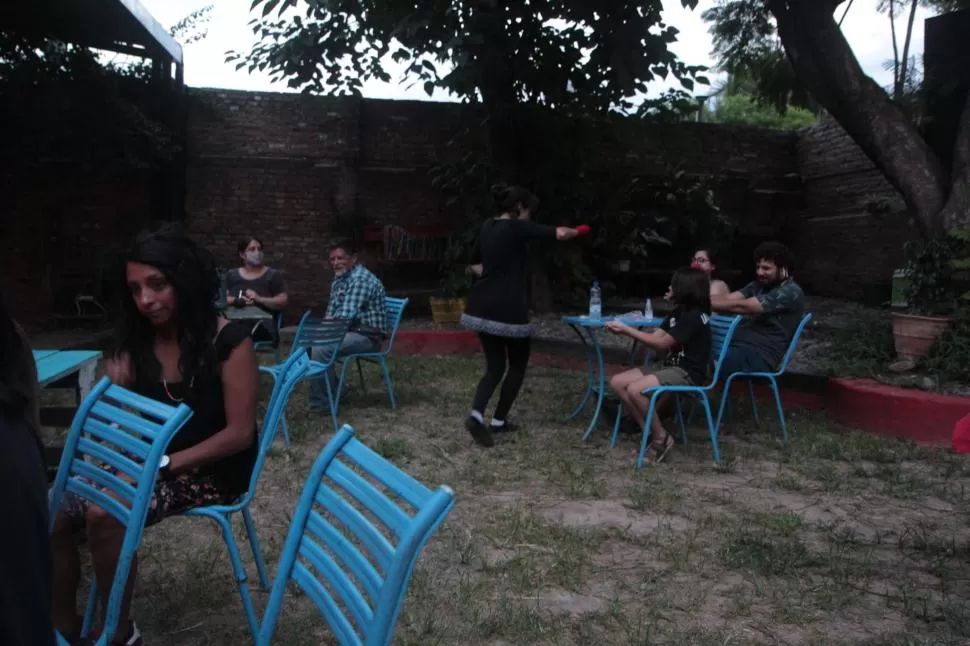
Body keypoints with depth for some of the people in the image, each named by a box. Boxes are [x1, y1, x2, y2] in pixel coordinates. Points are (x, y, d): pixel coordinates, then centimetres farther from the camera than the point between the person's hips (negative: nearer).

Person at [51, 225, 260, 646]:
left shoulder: (228, 341, -18)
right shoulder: (138, 341, 1)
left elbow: (239, 434, -18)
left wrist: (165, 465, -21)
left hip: (212, 471, -6)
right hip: (149, 462, 6)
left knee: (104, 514, -26)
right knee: (55, 513, -12)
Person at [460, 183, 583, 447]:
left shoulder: (487, 227, 12)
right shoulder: (517, 228, -9)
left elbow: (474, 266, 21)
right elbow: (560, 234, -12)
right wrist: (574, 232, 8)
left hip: (481, 309, 7)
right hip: (508, 311, -7)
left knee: (495, 366, 13)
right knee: (518, 365, 13)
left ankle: (477, 414, -6)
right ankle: (498, 421, 13)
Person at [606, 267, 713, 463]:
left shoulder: (694, 317, -17)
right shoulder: (679, 313, 13)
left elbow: (662, 344, -18)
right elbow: (655, 337, 6)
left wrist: (626, 329, -17)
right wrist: (625, 329, -8)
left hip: (687, 374, -10)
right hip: (671, 367, 10)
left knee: (635, 390, -30)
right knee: (617, 382, -3)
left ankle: (661, 437, -10)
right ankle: (648, 428, 1)